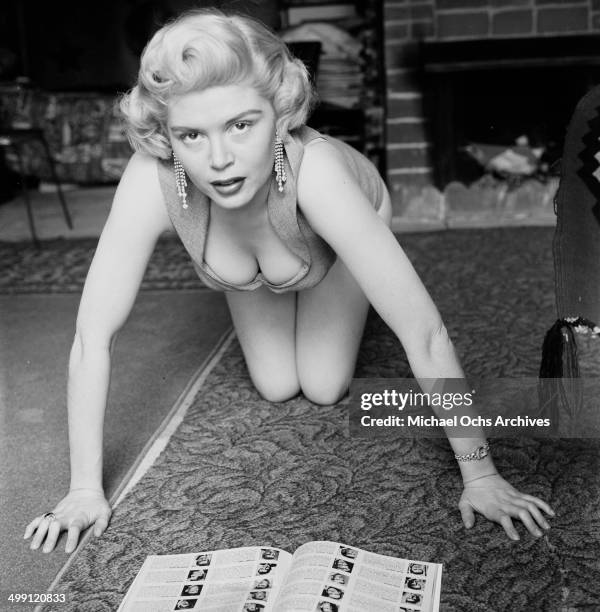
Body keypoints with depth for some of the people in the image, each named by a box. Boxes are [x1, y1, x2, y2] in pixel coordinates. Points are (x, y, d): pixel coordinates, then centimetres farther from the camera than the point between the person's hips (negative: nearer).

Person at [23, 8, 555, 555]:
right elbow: (93, 336, -34)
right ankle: (270, 308, 37)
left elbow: (425, 334, -44)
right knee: (276, 388, 7)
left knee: (325, 388, 2)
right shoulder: (153, 180, -42)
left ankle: (343, 310, 33)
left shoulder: (313, 170, -47)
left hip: (338, 236, -1)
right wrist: (85, 489, -30)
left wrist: (480, 476, -39)